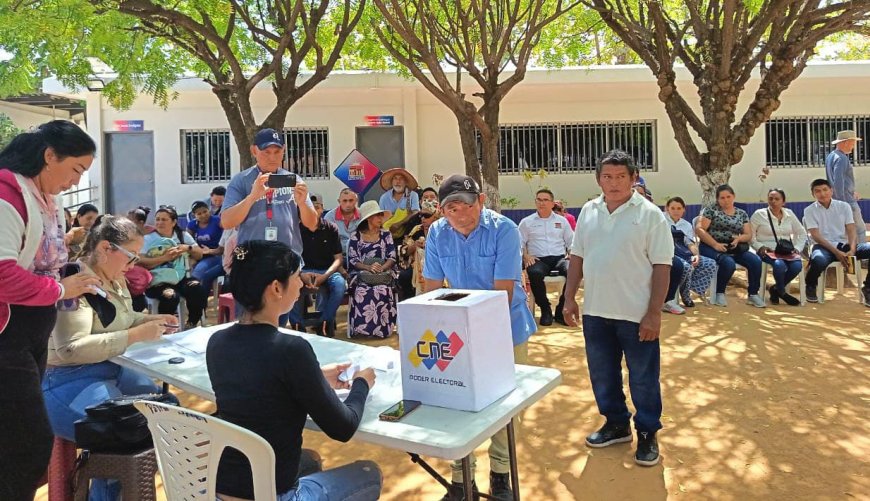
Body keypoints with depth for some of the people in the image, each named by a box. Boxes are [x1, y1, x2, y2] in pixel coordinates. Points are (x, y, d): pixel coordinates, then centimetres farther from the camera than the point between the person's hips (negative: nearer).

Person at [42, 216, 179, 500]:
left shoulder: (114, 279, 9)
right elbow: (71, 349, -29)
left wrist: (152, 321, 5)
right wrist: (135, 335, -28)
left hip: (110, 369, 10)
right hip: (69, 381, -10)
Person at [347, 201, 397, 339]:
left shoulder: (386, 235, 13)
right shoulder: (356, 237, 9)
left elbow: (392, 258, 4)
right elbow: (353, 260, 1)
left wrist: (381, 268, -16)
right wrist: (368, 268, -17)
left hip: (384, 273, 1)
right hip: (362, 274, -1)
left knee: (383, 291, -33)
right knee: (362, 292, -34)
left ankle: (383, 328, -20)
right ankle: (362, 327, -22)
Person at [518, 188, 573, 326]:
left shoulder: (562, 221, 20)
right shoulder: (526, 222, 14)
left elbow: (571, 242, 19)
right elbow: (519, 242, 8)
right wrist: (526, 255, -10)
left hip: (559, 258, 2)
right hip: (538, 260, -2)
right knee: (535, 273, -39)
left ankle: (561, 310, -16)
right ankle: (545, 310, -16)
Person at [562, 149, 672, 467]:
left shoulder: (649, 214, -8)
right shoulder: (589, 211, 7)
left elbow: (662, 266, -10)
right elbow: (577, 256, 12)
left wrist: (654, 313, -14)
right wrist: (569, 297, 7)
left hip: (636, 314, -5)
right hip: (595, 312, 5)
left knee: (643, 379, 7)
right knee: (602, 375, 16)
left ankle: (647, 434, 24)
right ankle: (616, 424, 35)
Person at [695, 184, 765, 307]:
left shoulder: (742, 213, 14)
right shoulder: (711, 210, 1)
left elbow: (749, 235, 12)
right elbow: (699, 229, -9)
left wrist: (738, 238, -13)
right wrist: (715, 244, -19)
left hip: (735, 248, 5)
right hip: (712, 247, -4)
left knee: (756, 261, -19)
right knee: (729, 263, -33)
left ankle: (753, 294, -3)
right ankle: (719, 293, -10)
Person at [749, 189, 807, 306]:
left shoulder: (789, 214, 13)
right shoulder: (759, 214, 1)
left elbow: (802, 233, 20)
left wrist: (797, 248, 5)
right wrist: (760, 247, -13)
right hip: (767, 251, -4)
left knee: (797, 265, -29)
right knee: (780, 265, -36)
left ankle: (775, 289, -3)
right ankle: (782, 293, -9)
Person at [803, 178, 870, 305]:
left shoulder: (844, 206, 8)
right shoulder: (809, 210, 1)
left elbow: (851, 231, 1)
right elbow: (816, 236, -7)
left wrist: (852, 250, -19)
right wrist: (836, 252, -19)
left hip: (845, 245, 3)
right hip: (824, 246, -3)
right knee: (819, 260, -40)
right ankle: (811, 287, -6)